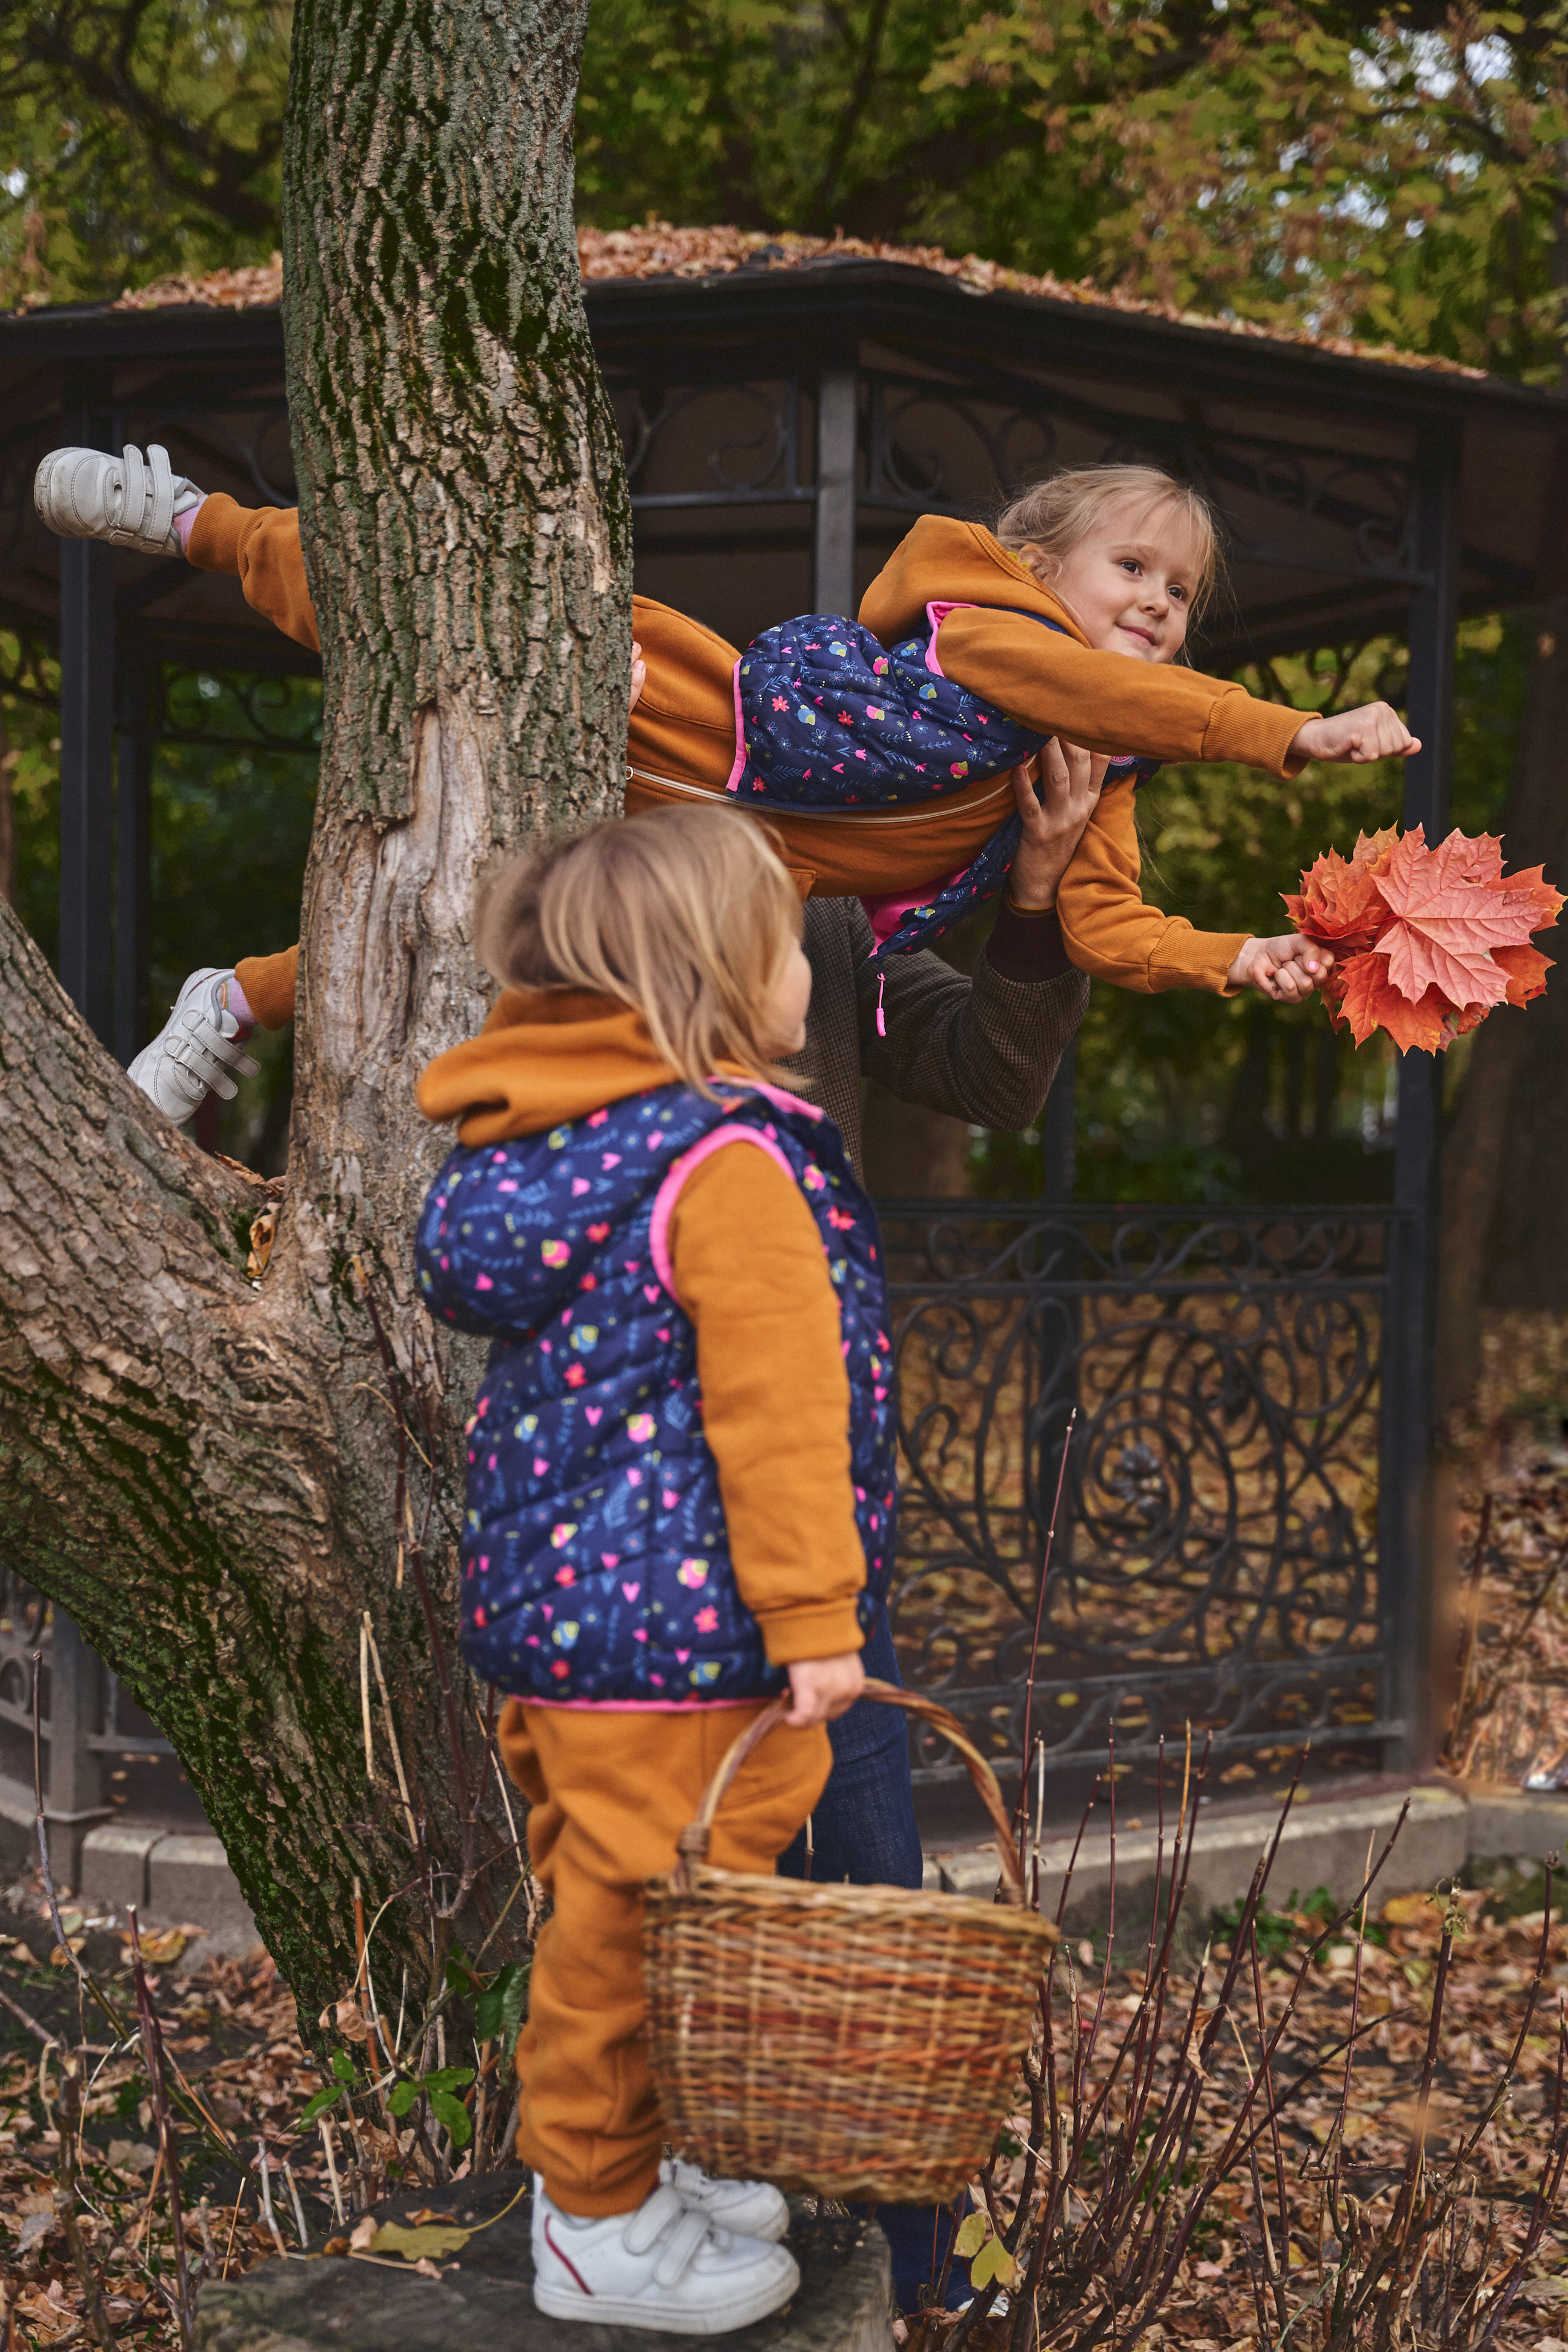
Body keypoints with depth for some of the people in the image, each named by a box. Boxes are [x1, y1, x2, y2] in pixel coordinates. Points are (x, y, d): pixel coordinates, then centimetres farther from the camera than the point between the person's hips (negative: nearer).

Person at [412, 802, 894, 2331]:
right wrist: (814, 1617, -17)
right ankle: (601, 2229, 13)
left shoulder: (549, 1136, 10)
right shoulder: (730, 1168, -19)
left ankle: (616, 2162, 35)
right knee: (642, 1911, 2)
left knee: (608, 1902, 21)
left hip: (553, 1605, 10)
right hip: (674, 1629, -10)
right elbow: (776, 1409, -20)